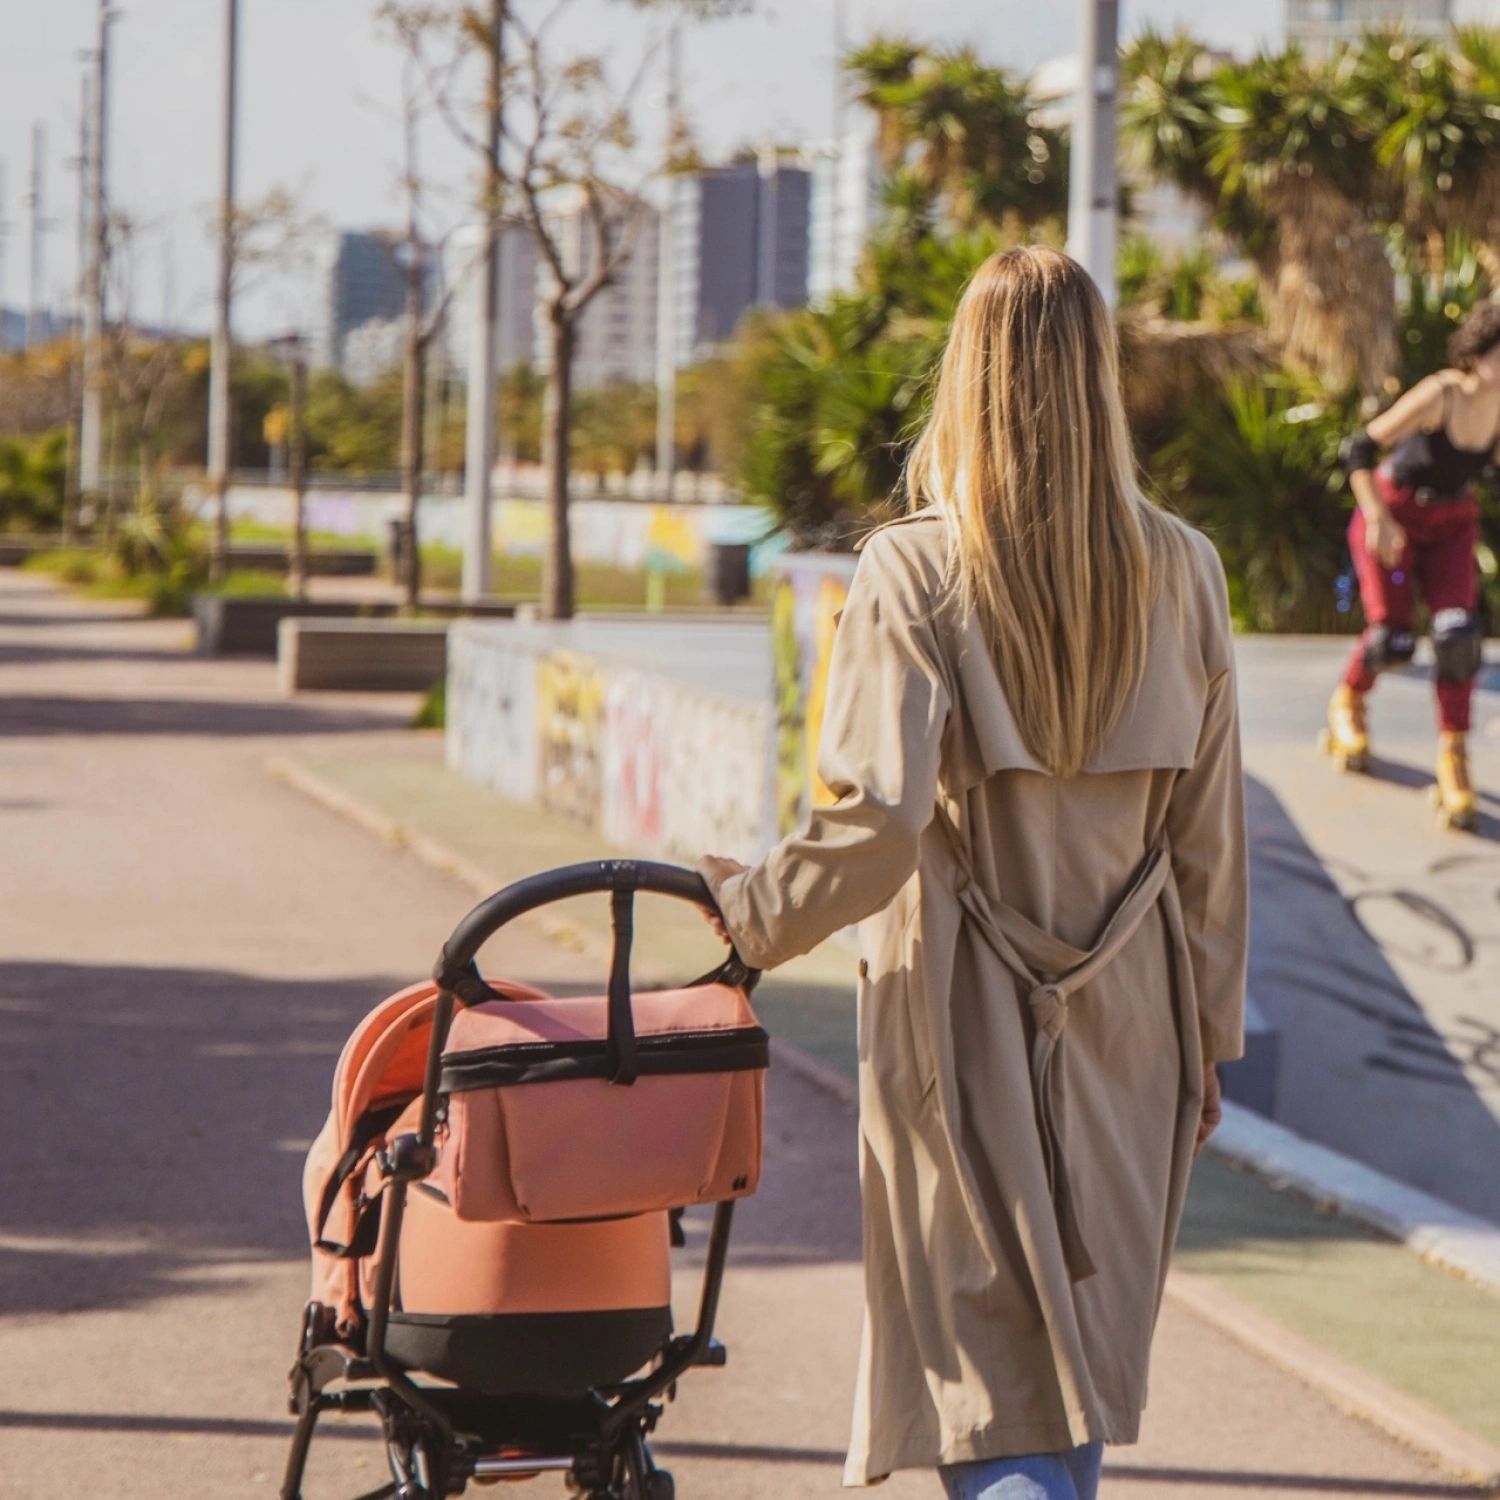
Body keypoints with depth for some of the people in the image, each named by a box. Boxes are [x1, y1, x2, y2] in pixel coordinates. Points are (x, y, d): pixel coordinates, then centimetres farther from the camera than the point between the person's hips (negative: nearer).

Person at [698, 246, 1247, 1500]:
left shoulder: (917, 569, -13)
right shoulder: (1179, 572, 0)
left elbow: (877, 825, -20)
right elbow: (1211, 836, 5)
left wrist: (756, 914, -2)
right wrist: (1210, 1039, 14)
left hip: (965, 1019, -4)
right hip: (1127, 1020, 4)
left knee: (991, 1374, -1)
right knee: (1088, 1363, 18)